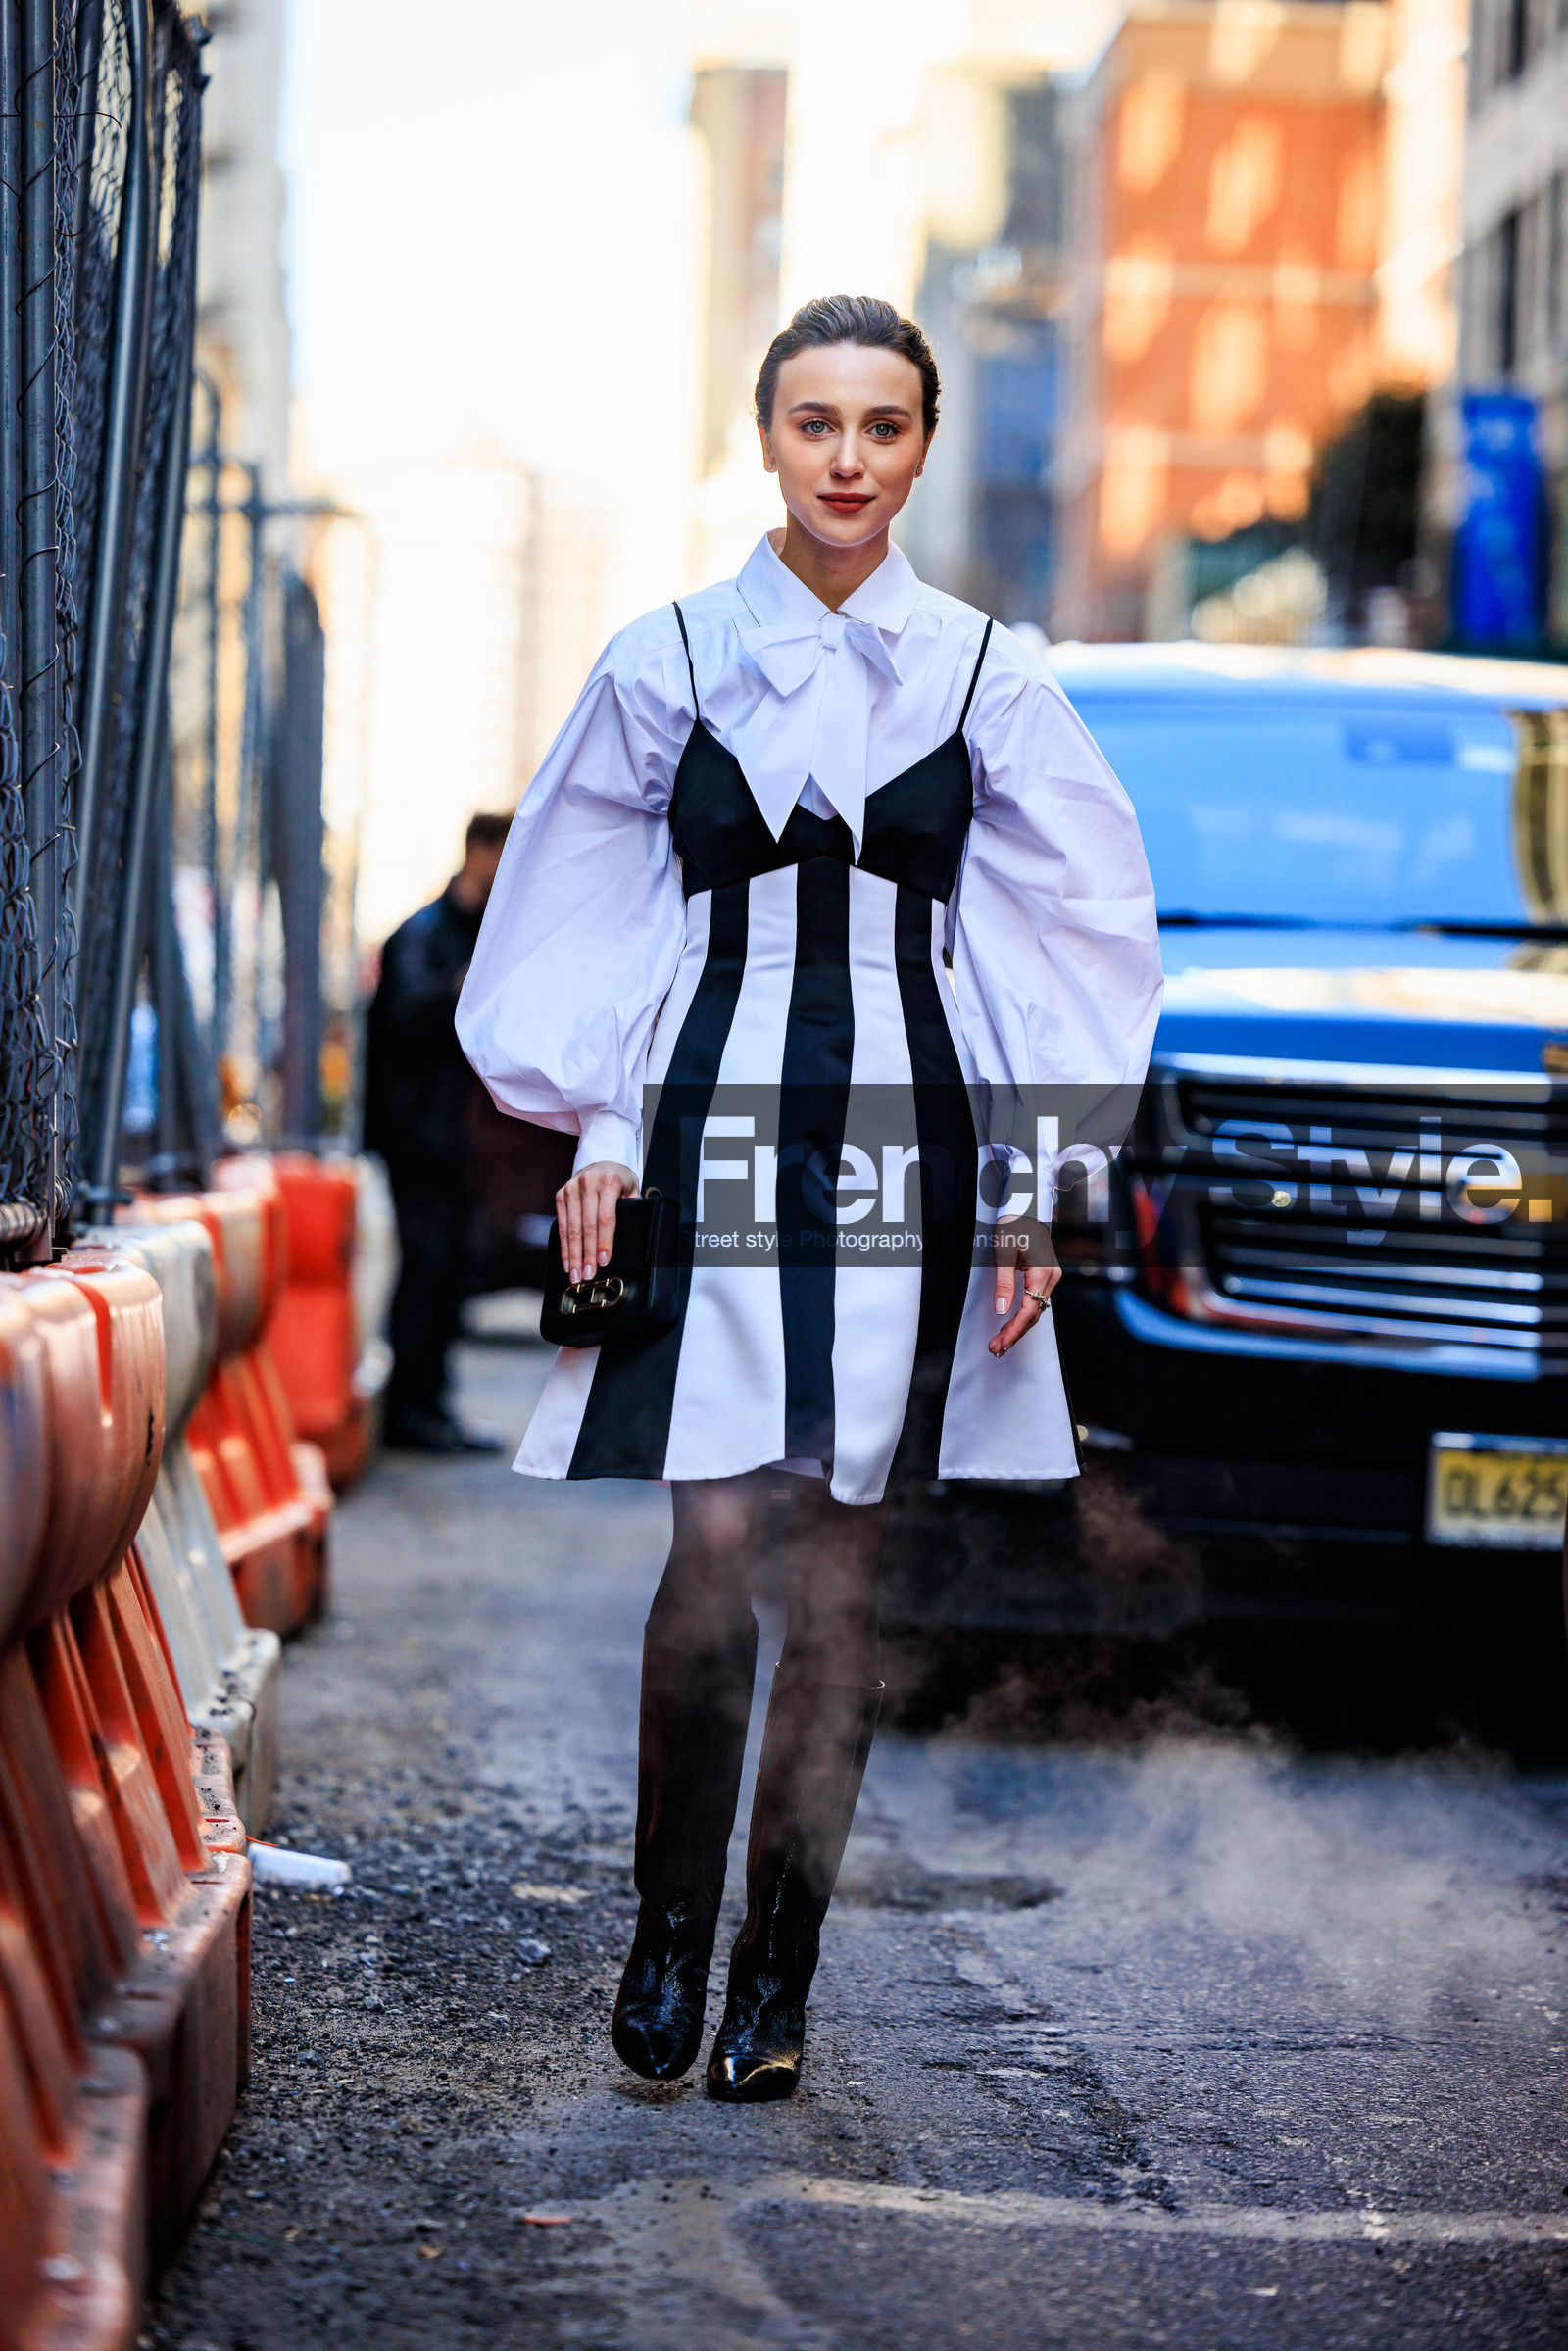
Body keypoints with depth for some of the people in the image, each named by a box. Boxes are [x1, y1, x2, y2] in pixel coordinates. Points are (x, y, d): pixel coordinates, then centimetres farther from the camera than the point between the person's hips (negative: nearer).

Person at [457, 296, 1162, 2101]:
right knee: (716, 1539, -12)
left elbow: (1082, 936, 7)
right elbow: (582, 921, 10)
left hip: (909, 1136, 1)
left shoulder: (986, 674, 5)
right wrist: (596, 1131, 0)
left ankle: (778, 1975, 11)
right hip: (717, 1123, -1)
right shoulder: (666, 661, 5)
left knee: (843, 1573, 2)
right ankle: (667, 1933, 5)